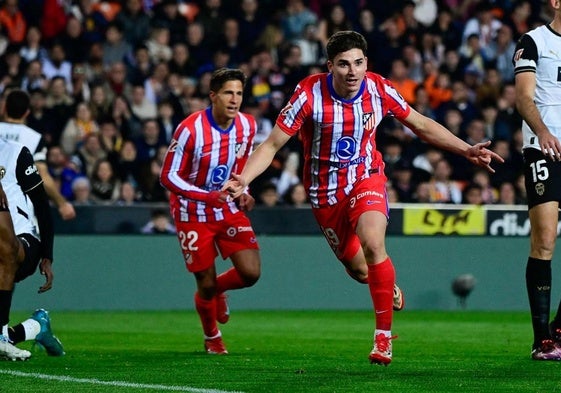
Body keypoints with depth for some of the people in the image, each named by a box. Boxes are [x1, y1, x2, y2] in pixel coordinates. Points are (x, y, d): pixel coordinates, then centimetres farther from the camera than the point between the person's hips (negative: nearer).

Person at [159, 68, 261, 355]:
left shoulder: (247, 126, -4)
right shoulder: (190, 129, -21)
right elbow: (168, 176, -17)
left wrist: (242, 193, -4)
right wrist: (208, 196, -29)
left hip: (229, 210, 4)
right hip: (194, 215, -4)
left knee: (250, 273, -11)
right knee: (206, 284, 0)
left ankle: (218, 289, 24)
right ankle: (212, 337, 30)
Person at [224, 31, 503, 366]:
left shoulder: (380, 90, -14)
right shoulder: (309, 94, -21)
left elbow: (421, 125, 4)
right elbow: (272, 144, -16)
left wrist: (466, 150, -1)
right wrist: (243, 178, -32)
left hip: (366, 177, 0)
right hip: (325, 192, 0)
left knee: (372, 243, -27)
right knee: (359, 269, 7)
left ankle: (384, 335, -16)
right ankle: (388, 285, 47)